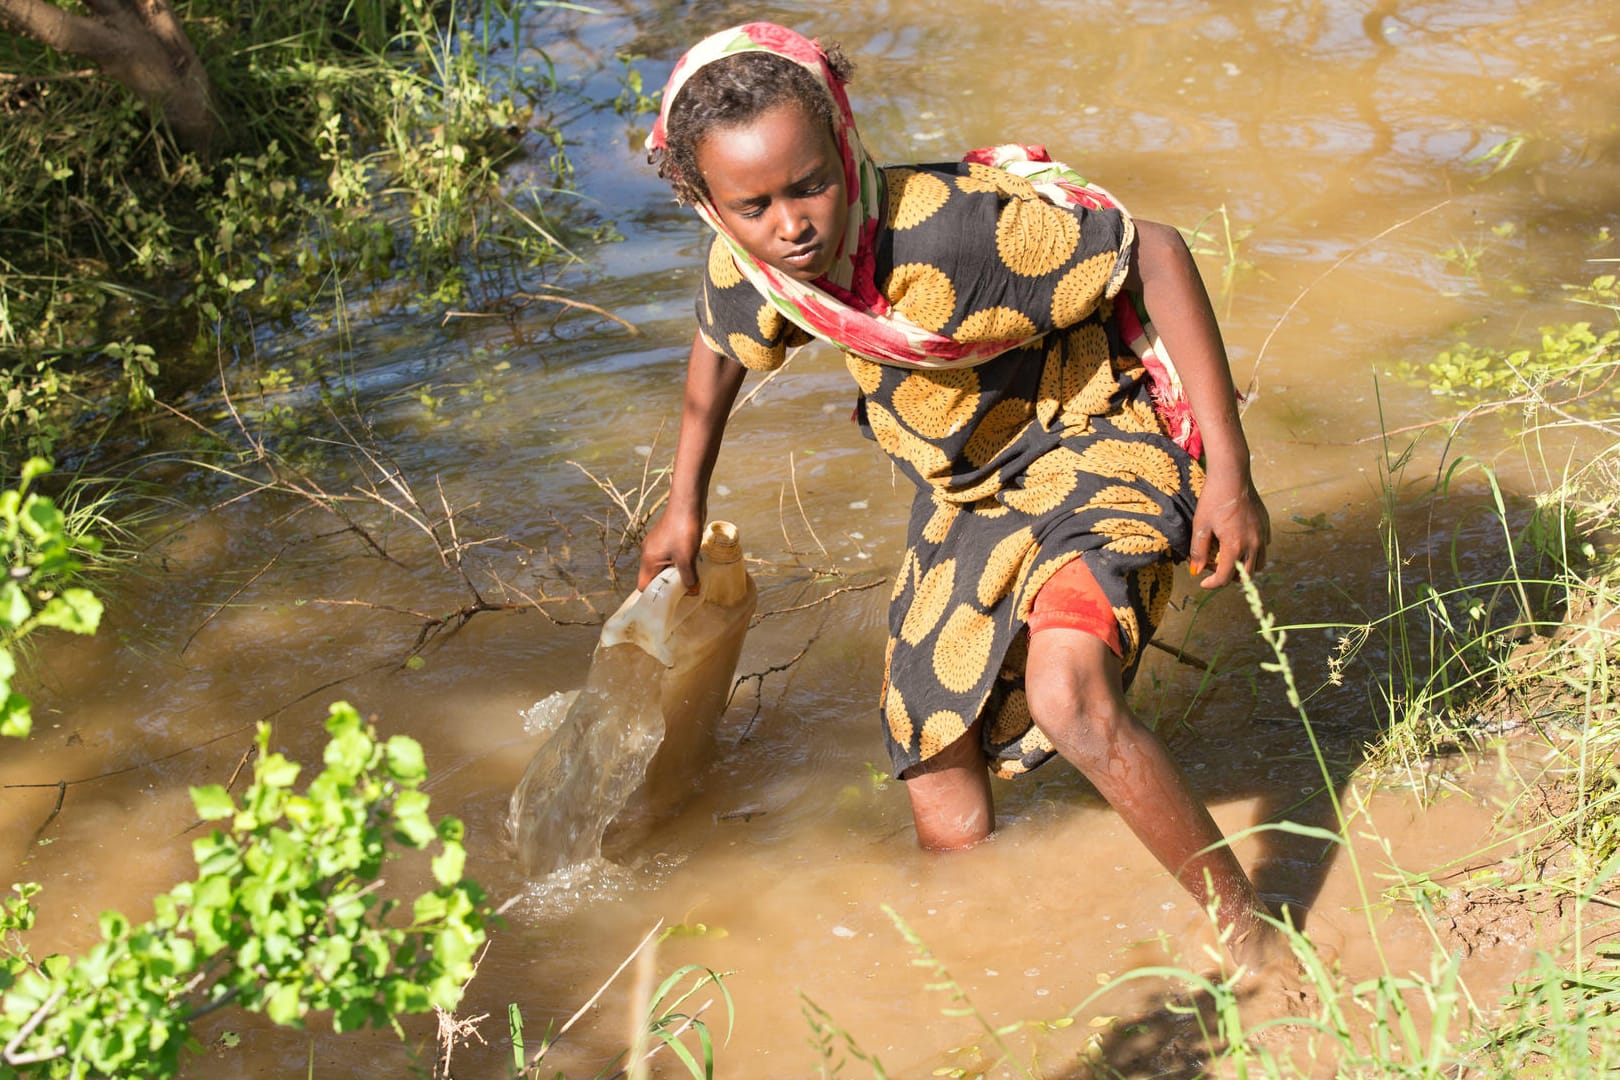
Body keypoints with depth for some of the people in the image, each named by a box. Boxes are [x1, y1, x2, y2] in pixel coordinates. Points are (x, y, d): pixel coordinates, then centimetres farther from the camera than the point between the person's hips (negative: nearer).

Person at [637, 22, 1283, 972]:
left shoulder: (951, 231, -35)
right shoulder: (748, 267, -15)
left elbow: (1155, 253, -27)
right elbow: (721, 345, 11)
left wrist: (1228, 471, -26)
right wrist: (685, 503, 22)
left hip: (1098, 446, -7)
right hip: (967, 496, 7)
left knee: (1066, 697, -32)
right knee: (934, 753, 13)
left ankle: (1249, 933, -15)